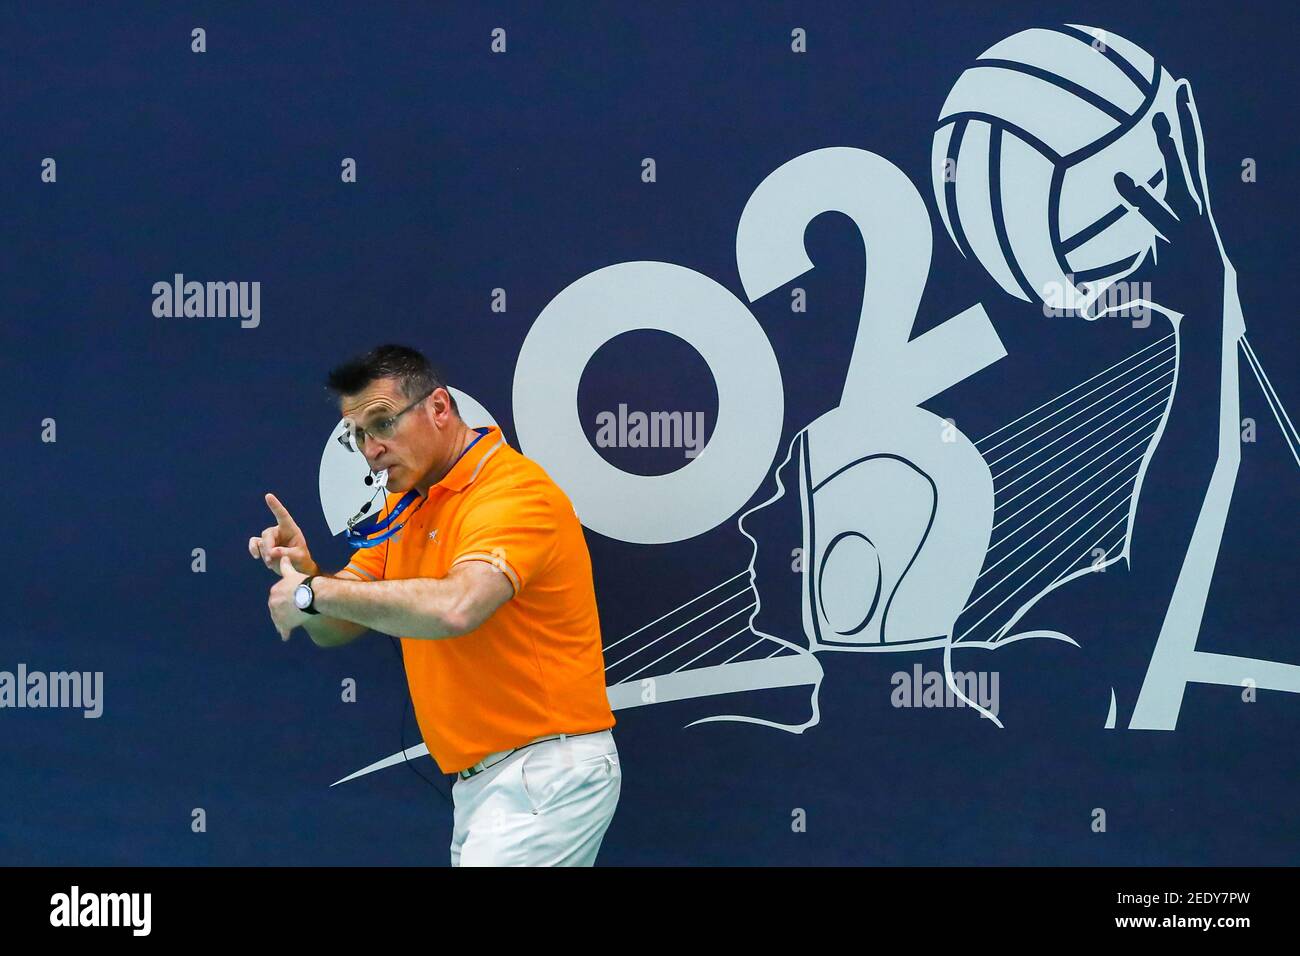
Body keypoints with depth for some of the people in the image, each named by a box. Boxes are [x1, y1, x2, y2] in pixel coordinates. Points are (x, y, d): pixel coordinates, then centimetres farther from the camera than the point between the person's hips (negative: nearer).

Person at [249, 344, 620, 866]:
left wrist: (314, 591, -24)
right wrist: (304, 569, -11)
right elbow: (336, 627, 12)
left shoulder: (514, 491, -16)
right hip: (478, 784, 9)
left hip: (545, 772, -9)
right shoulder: (404, 510, 14)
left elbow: (455, 607, -33)